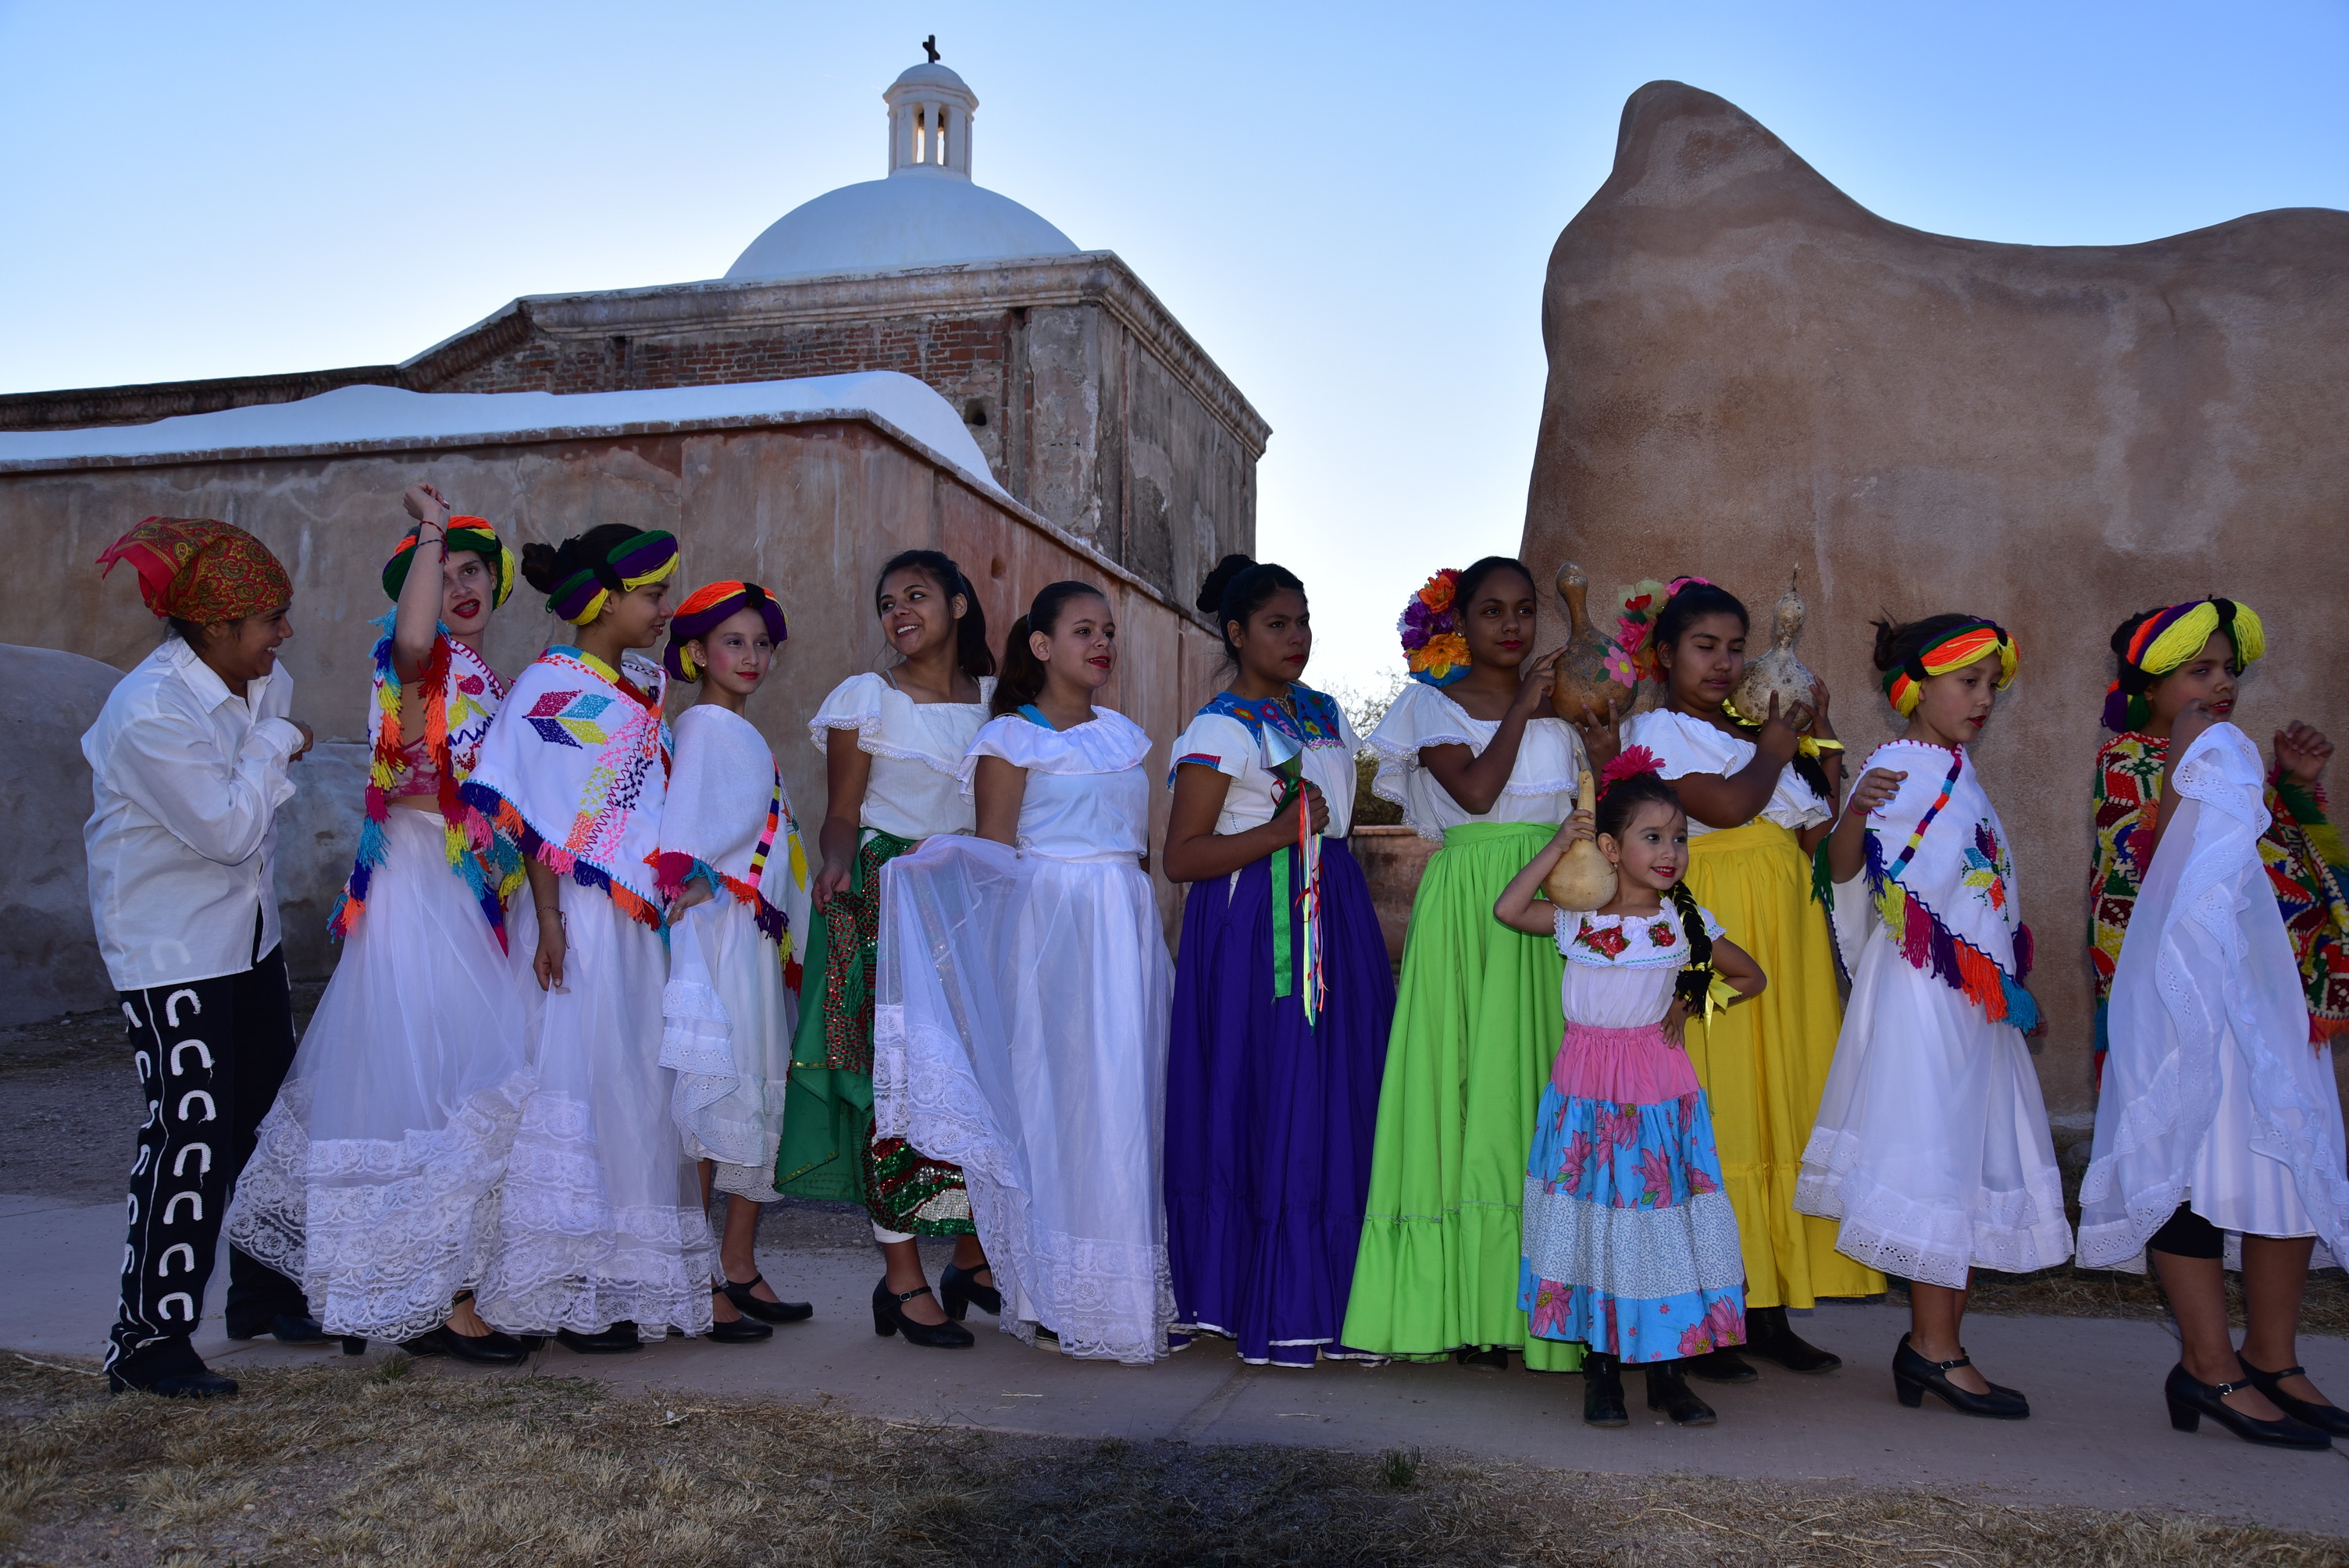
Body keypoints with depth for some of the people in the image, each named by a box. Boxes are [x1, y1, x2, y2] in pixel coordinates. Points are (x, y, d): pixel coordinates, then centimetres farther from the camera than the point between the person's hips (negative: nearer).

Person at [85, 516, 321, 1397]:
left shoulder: (264, 686, 2)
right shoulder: (150, 712, -23)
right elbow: (227, 828, -23)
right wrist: (273, 746, -15)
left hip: (248, 936, 8)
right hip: (170, 953, -8)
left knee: (269, 1117, 15)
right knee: (189, 1138, -9)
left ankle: (265, 1293, 30)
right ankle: (146, 1341, 3)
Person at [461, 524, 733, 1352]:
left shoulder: (642, 687, 15)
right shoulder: (552, 684, -7)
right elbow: (535, 814, -12)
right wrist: (547, 918, -18)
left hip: (642, 918, 8)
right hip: (582, 916, -7)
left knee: (646, 1086, 9)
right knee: (584, 1083, -4)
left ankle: (633, 1277, 18)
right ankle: (574, 1294, 6)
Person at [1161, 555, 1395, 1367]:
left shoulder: (1324, 714, 16)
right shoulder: (1221, 728, -6)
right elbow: (1182, 856, -12)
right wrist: (1282, 830, -18)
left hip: (1333, 918, 7)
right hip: (1252, 928, -7)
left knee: (1339, 1101, 3)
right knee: (1264, 1106, -6)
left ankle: (1330, 1298, 12)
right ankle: (1264, 1307, 4)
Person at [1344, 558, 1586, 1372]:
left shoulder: (1560, 701, 15)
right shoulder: (1435, 705, 5)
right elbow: (1475, 791, -11)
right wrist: (1519, 711, -5)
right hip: (1469, 901, -3)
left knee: (1545, 1085, -2)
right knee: (1472, 1083, -5)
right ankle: (1469, 1310, 1)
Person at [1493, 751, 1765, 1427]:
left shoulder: (1686, 922, 1)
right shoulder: (1576, 918, 2)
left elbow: (1750, 976, 13)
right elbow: (1506, 910, -5)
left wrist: (1692, 1003, 0)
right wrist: (1557, 845, -5)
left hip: (1657, 1088, 0)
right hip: (1585, 1089, 0)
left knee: (1661, 1217, 1)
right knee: (1593, 1222, 2)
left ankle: (1667, 1372, 13)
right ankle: (1601, 1368, 14)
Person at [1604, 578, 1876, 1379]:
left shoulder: (1750, 726, 20)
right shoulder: (1654, 732, 1)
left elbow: (1820, 832, 12)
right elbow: (1725, 805, -17)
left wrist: (1823, 736, 8)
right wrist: (1774, 751, 0)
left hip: (1785, 925, 7)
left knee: (1782, 1108, 5)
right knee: (1713, 1112, -7)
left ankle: (1766, 1311, 12)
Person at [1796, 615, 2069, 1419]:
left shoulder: (1958, 772, 16)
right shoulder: (1896, 767, -10)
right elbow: (1844, 868, -22)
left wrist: (2010, 982, 24)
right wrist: (1854, 814, -42)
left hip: (1976, 995, 9)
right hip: (1920, 993, -9)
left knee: (1972, 1160, 10)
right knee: (1932, 1158, -6)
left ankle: (1932, 1339, 17)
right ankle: (1936, 1348, 1)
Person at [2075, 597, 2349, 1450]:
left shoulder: (2231, 758, 23)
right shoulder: (2129, 759, -4)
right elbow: (2155, 866, -17)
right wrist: (2184, 765, -17)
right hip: (2194, 991, -9)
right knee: (2201, 1164, -7)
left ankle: (2273, 1361, 17)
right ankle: (2210, 1366, -1)